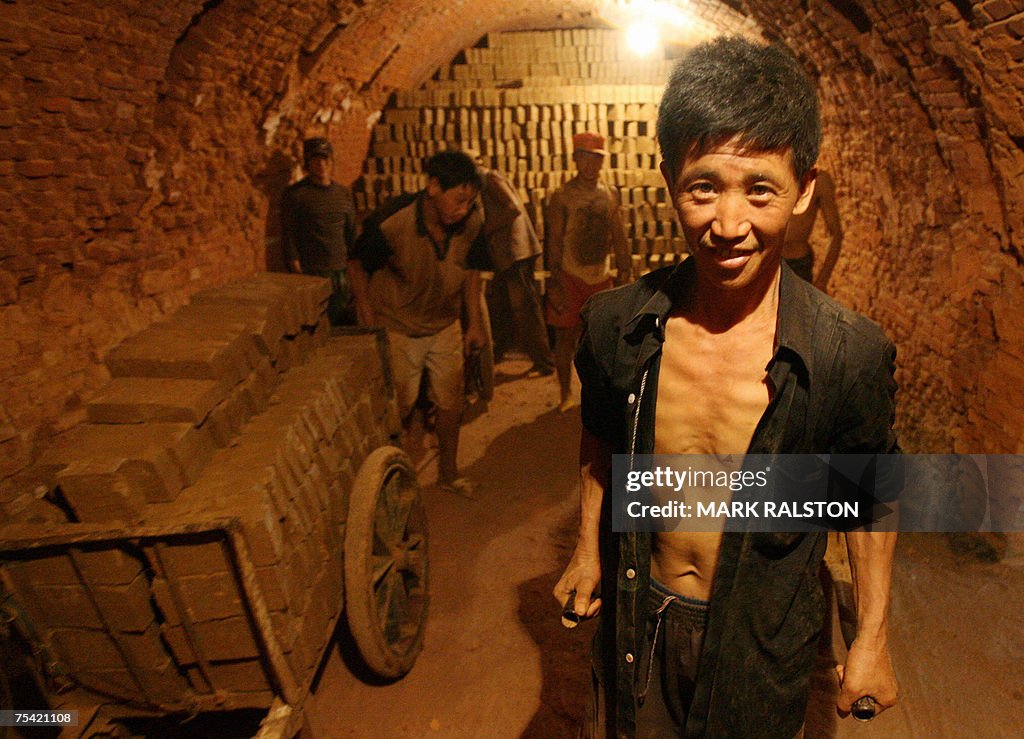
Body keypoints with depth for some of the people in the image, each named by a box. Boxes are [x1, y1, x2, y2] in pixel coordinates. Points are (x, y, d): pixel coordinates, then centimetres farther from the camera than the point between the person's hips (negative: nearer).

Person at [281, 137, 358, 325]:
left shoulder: (344, 192, 12)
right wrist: (298, 274, -11)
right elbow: (288, 237, -6)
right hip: (311, 274, -5)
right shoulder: (294, 193, -4)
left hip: (341, 272, 5)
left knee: (348, 326, 6)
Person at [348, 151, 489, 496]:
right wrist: (369, 325, -11)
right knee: (398, 408, 8)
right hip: (396, 328, -3)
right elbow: (357, 265, -12)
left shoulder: (472, 222, -17)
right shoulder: (390, 221, -29)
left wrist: (474, 322, 3)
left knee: (451, 402, 11)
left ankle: (448, 473, 33)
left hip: (445, 325, 4)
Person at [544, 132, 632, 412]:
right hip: (570, 278, -4)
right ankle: (565, 394, 18)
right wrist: (556, 284, -14)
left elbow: (618, 235, 11)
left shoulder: (610, 194, 6)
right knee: (566, 337, 4)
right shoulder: (562, 197, -8)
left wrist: (625, 271, 9)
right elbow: (554, 241, -10)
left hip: (601, 278, 4)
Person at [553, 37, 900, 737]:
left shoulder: (854, 355, -22)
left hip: (763, 639, -1)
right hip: (638, 616, 2)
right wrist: (588, 549, 7)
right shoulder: (615, 324, -16)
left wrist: (872, 640, 0)